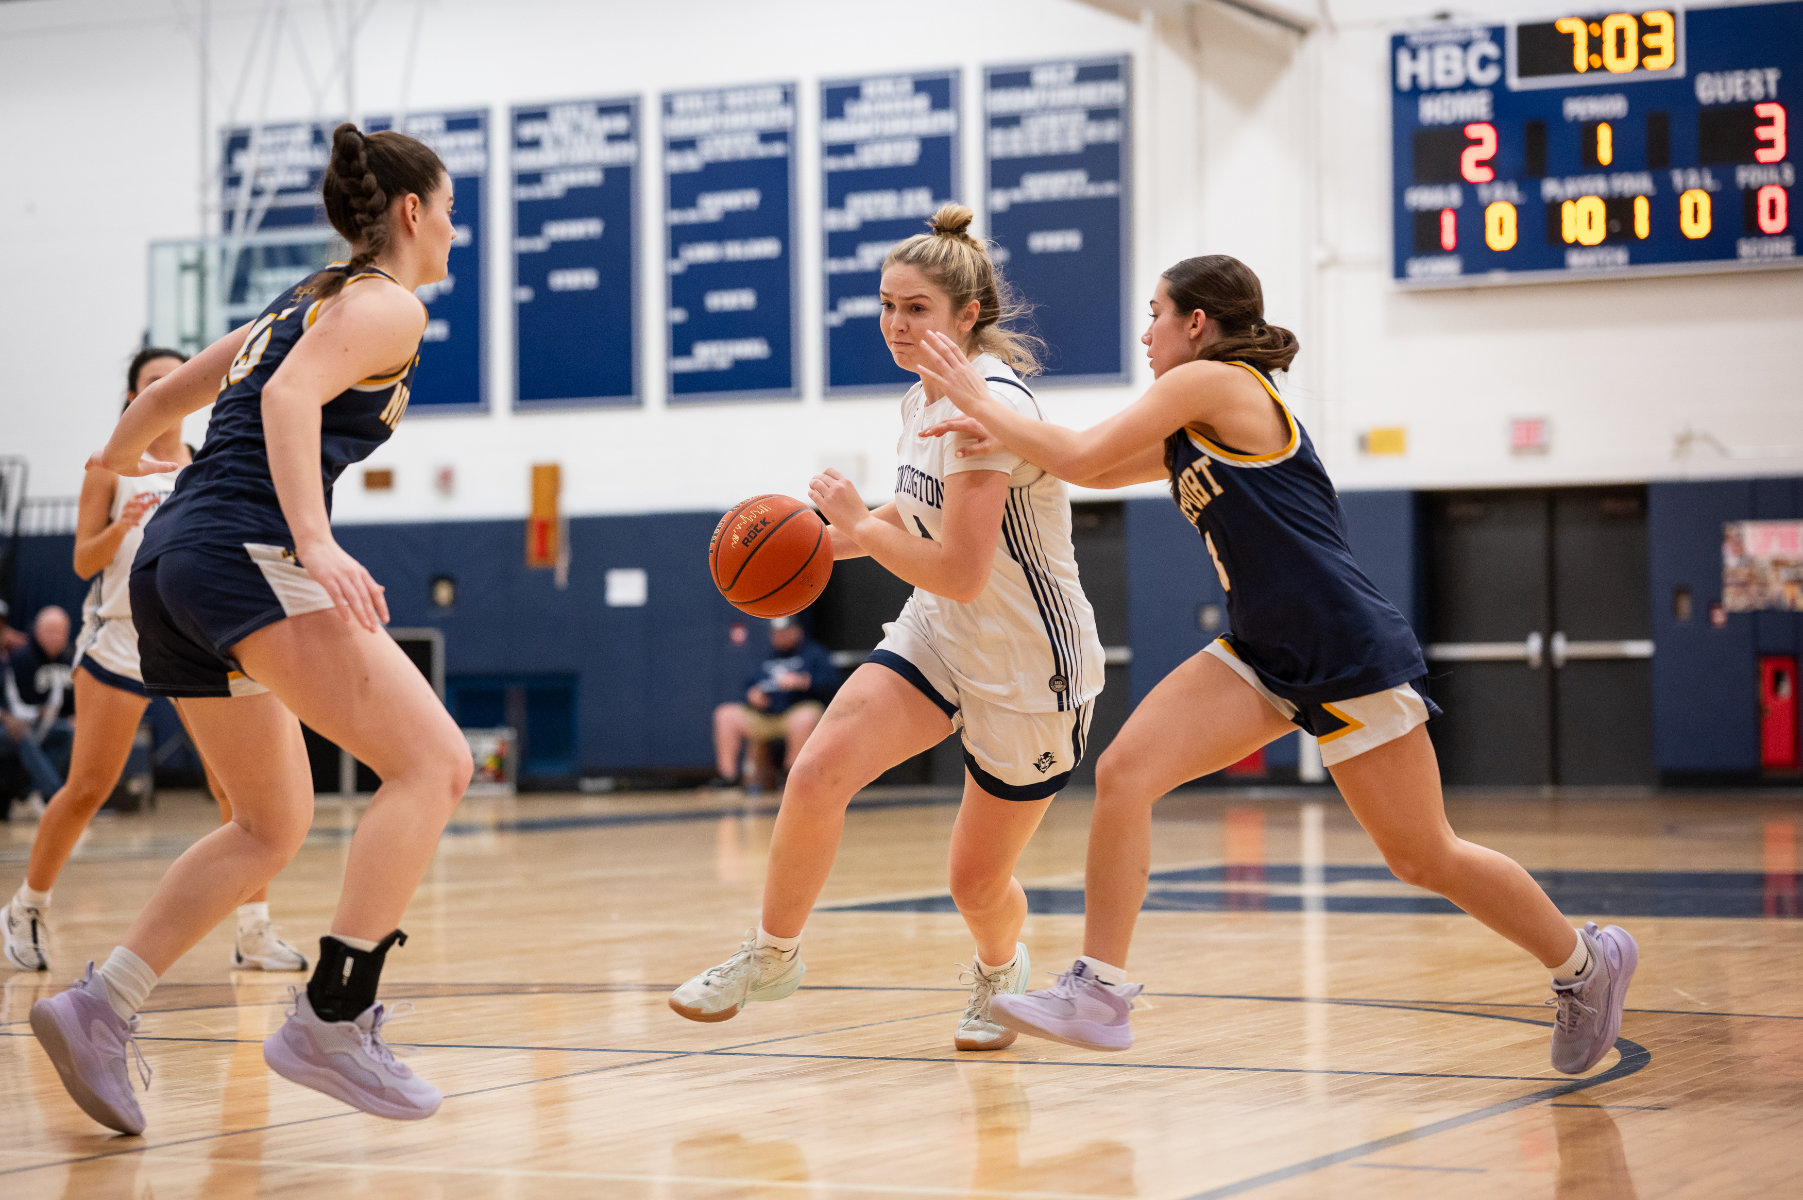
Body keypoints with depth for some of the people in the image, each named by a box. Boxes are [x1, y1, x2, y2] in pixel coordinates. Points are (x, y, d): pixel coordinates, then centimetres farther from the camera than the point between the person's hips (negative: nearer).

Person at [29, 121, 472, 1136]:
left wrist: (122, 456, 57)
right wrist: (316, 543, -29)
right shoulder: (387, 304, 1)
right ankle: (332, 1018, -21)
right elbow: (292, 396, -17)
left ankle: (101, 1009, 9)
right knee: (435, 761, -14)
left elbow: (167, 393, 36)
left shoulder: (303, 303, 27)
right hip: (244, 549, -10)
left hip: (172, 558, 10)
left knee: (275, 825, 18)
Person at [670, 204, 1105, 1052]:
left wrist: (860, 526, -16)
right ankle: (772, 956, 3)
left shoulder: (991, 402, -23)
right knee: (818, 773, -17)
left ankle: (1000, 970, 39)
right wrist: (827, 542, 6)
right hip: (940, 635, 7)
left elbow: (962, 573, -27)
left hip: (1031, 666, -7)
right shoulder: (921, 403, 4)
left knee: (977, 882, 4)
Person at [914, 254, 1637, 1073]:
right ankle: (1100, 993, -5)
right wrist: (1000, 438, 10)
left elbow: (1083, 456, -12)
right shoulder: (1194, 434, 16)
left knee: (1423, 859, 1)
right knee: (1123, 771, -9)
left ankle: (1586, 962, 23)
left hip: (1349, 653, -9)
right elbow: (1100, 472, 25)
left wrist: (980, 401, -2)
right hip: (1264, 657, 9)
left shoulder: (1212, 382, -11)